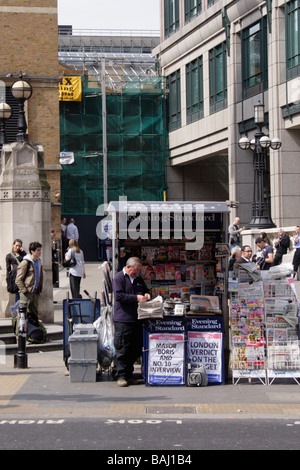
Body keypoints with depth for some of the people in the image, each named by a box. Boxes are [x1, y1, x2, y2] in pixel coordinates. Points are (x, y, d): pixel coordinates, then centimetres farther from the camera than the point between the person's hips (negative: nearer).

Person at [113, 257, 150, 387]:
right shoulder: (119, 278, -4)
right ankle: (121, 376, -1)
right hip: (123, 320, -7)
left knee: (136, 349, 7)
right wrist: (136, 298, -18)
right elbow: (118, 296, -14)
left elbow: (145, 290, 32)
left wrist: (146, 295, 8)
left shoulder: (138, 278, 18)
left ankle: (128, 374, 17)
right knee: (123, 349, -5)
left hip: (137, 319, 7)